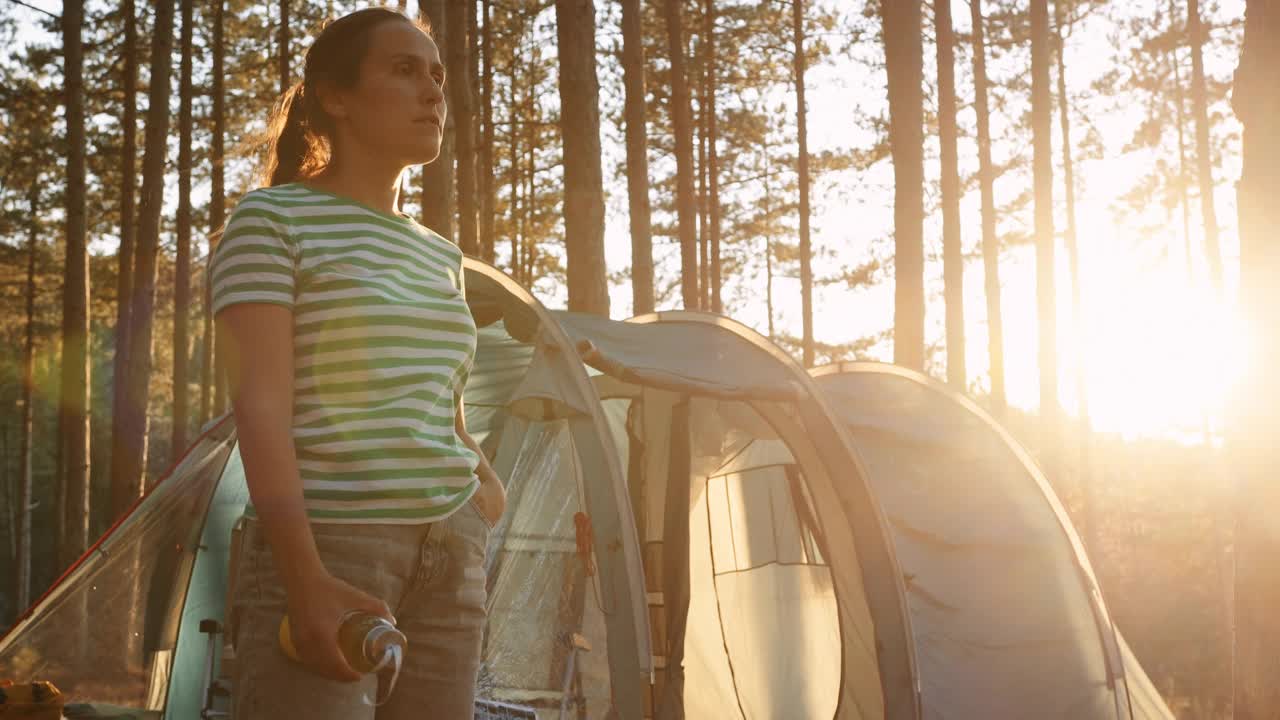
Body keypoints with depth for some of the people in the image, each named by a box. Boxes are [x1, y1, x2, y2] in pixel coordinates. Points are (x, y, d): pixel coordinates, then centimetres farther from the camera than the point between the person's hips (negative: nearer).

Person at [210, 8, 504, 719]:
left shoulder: (440, 254, 16)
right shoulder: (271, 221, -4)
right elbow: (261, 408, -13)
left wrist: (484, 479, 4)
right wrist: (307, 580, -23)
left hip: (452, 553, 7)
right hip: (327, 546, -7)